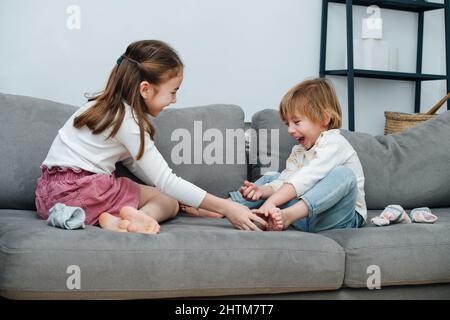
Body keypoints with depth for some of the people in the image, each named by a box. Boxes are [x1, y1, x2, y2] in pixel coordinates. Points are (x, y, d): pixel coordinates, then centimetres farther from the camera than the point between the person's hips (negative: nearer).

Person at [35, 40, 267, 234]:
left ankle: (116, 221, -23)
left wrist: (184, 198, 6)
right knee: (168, 202, 0)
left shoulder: (111, 107, 10)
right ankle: (130, 219, -32)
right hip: (74, 189, -9)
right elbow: (166, 181, -18)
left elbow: (134, 163, 12)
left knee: (170, 201, 7)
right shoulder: (127, 120, -17)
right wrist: (225, 208, -17)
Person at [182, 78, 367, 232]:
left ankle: (286, 216, -48)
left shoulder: (334, 143, -11)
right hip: (308, 216, 7)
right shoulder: (298, 151, 16)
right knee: (271, 179, 10)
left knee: (344, 174, -34)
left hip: (339, 216, -7)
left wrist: (271, 202, -32)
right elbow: (284, 180, 1)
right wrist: (262, 191, -20)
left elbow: (305, 179, -24)